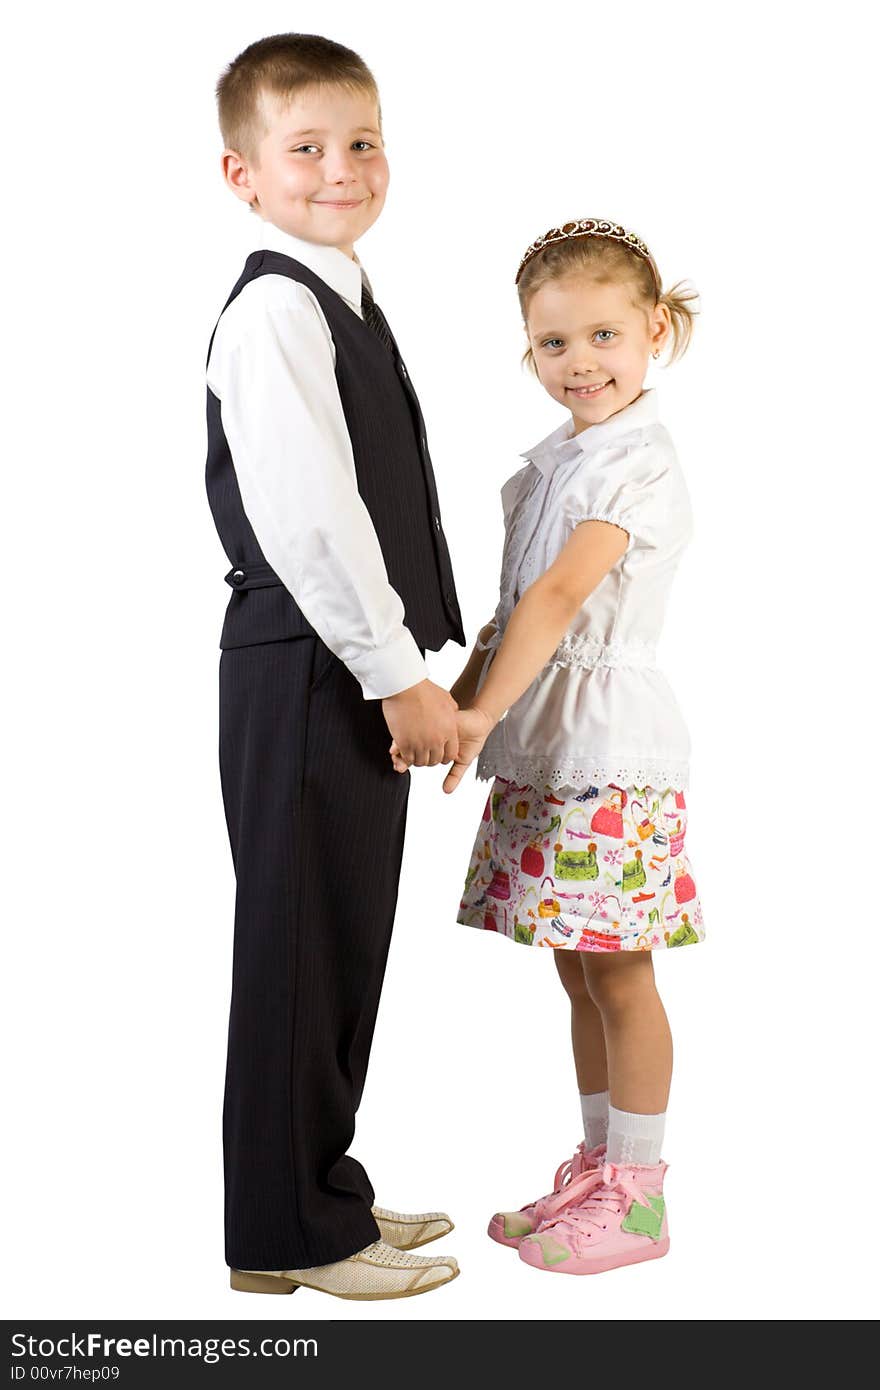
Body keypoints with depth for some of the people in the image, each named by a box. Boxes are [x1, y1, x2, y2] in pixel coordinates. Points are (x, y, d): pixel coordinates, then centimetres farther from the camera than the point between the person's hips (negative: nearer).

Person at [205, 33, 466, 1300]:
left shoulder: (342, 302, 17)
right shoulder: (273, 309, -14)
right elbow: (305, 520, -22)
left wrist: (406, 666, 15)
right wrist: (397, 673, -19)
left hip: (358, 671, 10)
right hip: (306, 673, -10)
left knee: (345, 943, 16)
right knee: (300, 944, 0)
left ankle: (324, 1191, 31)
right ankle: (288, 1236, 14)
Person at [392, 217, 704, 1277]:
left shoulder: (637, 463, -12)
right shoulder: (554, 460, 15)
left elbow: (561, 596, -23)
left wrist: (484, 711, -29)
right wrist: (454, 699, 9)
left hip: (608, 745, -8)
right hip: (543, 744, 8)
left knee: (618, 974, 0)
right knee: (579, 972, 15)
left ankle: (636, 1198, 13)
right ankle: (597, 1169, 28)